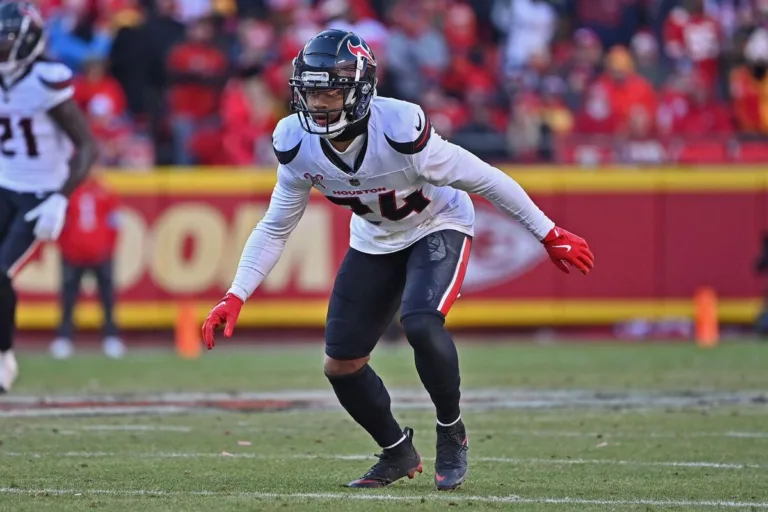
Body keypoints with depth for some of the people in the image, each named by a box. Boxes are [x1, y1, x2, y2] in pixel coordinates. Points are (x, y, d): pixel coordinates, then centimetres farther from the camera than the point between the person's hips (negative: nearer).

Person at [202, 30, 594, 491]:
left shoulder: (400, 132, -36)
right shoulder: (297, 145, -20)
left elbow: (485, 179, -25)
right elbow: (276, 227, -6)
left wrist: (550, 235, -18)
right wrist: (236, 296, -14)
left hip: (438, 226, -5)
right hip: (375, 240, 5)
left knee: (421, 323, -32)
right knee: (340, 365, 0)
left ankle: (452, 434, -6)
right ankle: (398, 452, 25)